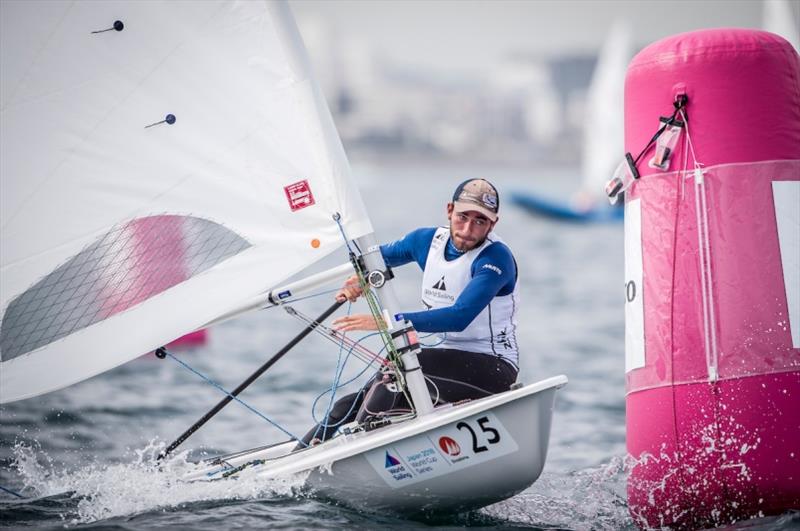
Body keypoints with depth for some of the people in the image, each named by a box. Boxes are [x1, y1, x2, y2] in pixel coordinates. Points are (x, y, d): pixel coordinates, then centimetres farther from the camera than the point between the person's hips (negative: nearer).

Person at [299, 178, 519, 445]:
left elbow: (459, 317, -32)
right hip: (450, 357, 7)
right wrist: (360, 278, -1)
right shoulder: (428, 240, 3)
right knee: (349, 407, -11)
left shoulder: (496, 258, -18)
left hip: (493, 367, -7)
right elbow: (381, 255, 23)